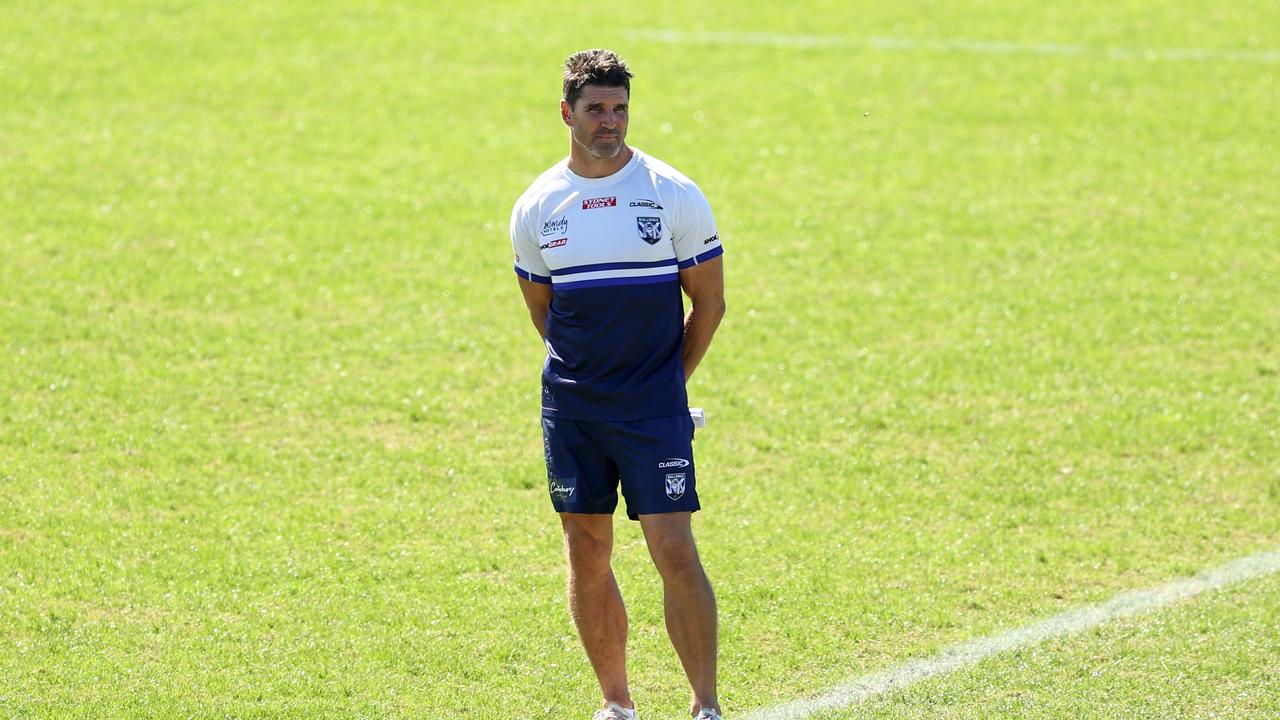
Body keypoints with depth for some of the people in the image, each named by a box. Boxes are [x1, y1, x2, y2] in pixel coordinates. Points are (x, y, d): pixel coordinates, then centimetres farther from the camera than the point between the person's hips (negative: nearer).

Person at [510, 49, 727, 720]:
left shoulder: (673, 194, -4)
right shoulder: (536, 206, 3)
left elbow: (709, 301, 4)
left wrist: (664, 380, 7)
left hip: (654, 411, -3)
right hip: (571, 410, 3)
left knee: (675, 551, -10)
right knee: (587, 554, 6)